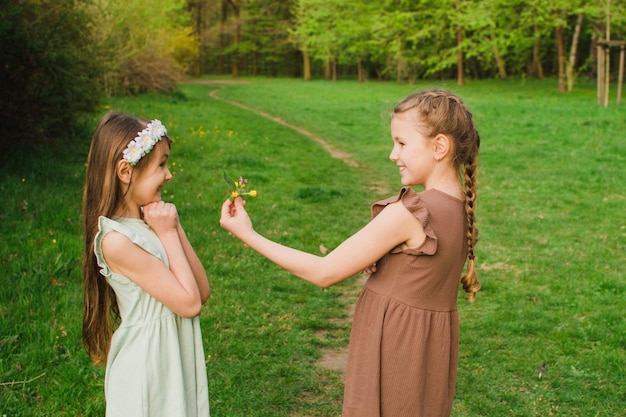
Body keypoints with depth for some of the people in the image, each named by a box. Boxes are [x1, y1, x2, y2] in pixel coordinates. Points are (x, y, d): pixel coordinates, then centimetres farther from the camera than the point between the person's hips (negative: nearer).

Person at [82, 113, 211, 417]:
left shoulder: (151, 221, 0)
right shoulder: (117, 240, -23)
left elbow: (202, 292, -1)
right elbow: (190, 304, -19)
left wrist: (175, 227, -8)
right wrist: (168, 234, -15)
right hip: (147, 371, -7)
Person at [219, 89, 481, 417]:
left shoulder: (407, 213, -25)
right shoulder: (459, 206, -1)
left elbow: (324, 273, -19)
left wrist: (248, 234, -14)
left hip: (392, 349, -8)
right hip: (430, 347, 8)